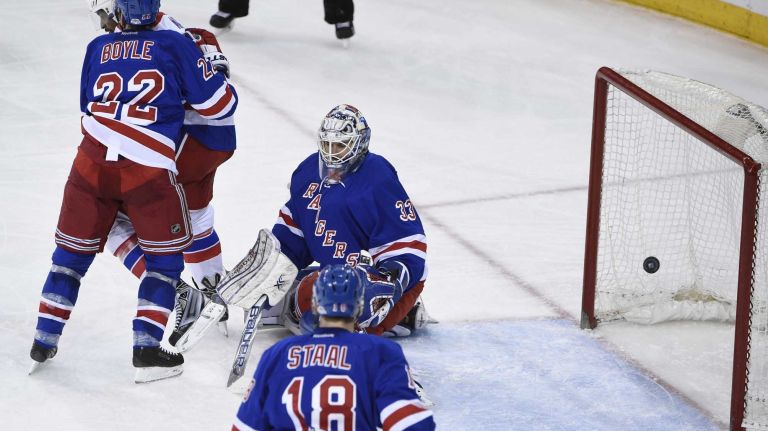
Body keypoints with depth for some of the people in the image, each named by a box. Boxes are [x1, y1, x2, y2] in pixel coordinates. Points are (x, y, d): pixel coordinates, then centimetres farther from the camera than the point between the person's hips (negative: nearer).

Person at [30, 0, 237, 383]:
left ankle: (44, 341, 22)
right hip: (148, 172, -3)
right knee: (165, 259, 13)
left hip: (91, 164, 3)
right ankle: (146, 349, 4)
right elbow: (220, 105, 5)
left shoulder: (97, 48, 16)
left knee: (73, 252, 19)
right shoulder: (176, 46, 5)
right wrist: (212, 66, 25)